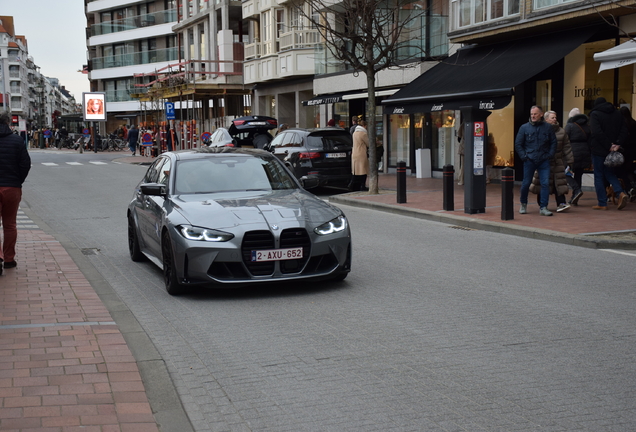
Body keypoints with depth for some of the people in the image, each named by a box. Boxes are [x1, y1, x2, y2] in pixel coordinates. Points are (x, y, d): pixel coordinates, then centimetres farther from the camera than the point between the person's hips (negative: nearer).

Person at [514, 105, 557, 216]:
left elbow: (553, 142, 13)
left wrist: (550, 155, 2)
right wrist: (524, 156, -4)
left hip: (544, 161, 1)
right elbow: (518, 144, 5)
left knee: (545, 183, -7)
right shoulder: (524, 127, 3)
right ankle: (523, 204, 25)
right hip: (529, 161, -1)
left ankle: (543, 207, -2)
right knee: (526, 183, 4)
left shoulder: (548, 127, 6)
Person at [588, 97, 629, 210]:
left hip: (598, 150, -5)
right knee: (609, 173, 19)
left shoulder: (595, 114, -7)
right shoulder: (617, 113, 11)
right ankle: (621, 193, -3)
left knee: (598, 176, 2)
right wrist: (618, 144, -6)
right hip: (612, 150, 6)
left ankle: (602, 204, 2)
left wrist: (608, 145, -16)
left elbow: (597, 132, -20)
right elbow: (624, 131, 3)